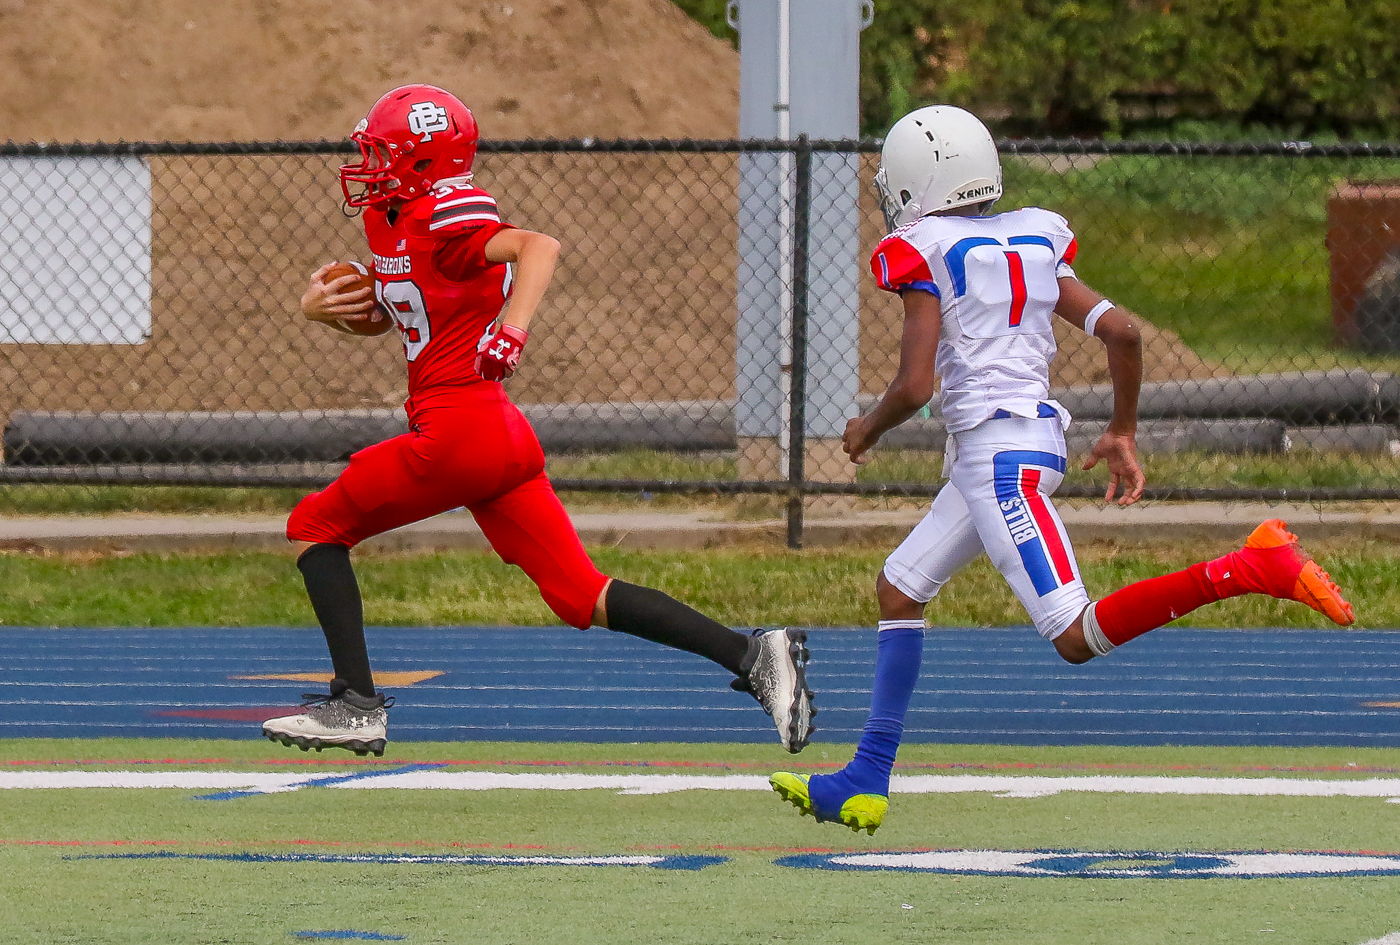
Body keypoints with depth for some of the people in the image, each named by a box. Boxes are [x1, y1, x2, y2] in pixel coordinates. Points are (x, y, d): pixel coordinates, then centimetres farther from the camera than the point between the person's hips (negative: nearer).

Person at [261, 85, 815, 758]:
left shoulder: (440, 221, -11)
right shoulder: (387, 221, 18)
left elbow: (539, 245, -26)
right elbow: (375, 314, 32)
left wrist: (512, 332, -37)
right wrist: (320, 304, 11)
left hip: (457, 430, -9)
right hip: (503, 434, 9)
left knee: (316, 526, 6)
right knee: (585, 599, 4)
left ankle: (356, 705, 2)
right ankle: (752, 656, -5)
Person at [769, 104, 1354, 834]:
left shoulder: (923, 257, -7)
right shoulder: (1034, 246, 14)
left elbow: (913, 386, -13)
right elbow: (1121, 331, 7)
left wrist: (868, 430, 8)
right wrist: (1123, 432, 20)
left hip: (997, 454, -9)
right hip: (1039, 440, 9)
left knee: (1076, 638, -13)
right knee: (899, 589, 18)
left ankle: (1256, 569, -23)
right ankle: (866, 781, 17)